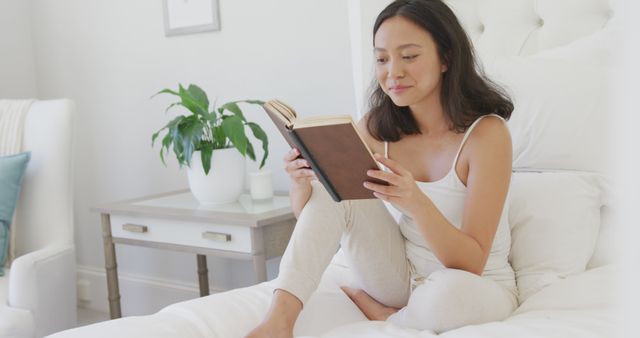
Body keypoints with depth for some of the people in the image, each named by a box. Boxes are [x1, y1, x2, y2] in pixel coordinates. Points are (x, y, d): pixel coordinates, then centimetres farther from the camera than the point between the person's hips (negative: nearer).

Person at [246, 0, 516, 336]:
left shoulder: (486, 132, -21)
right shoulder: (377, 127, -5)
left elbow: (471, 265, -24)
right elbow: (308, 213, -2)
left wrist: (417, 203, -41)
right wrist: (301, 180, -26)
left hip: (478, 287, -4)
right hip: (403, 275, 4)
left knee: (449, 292, -39)